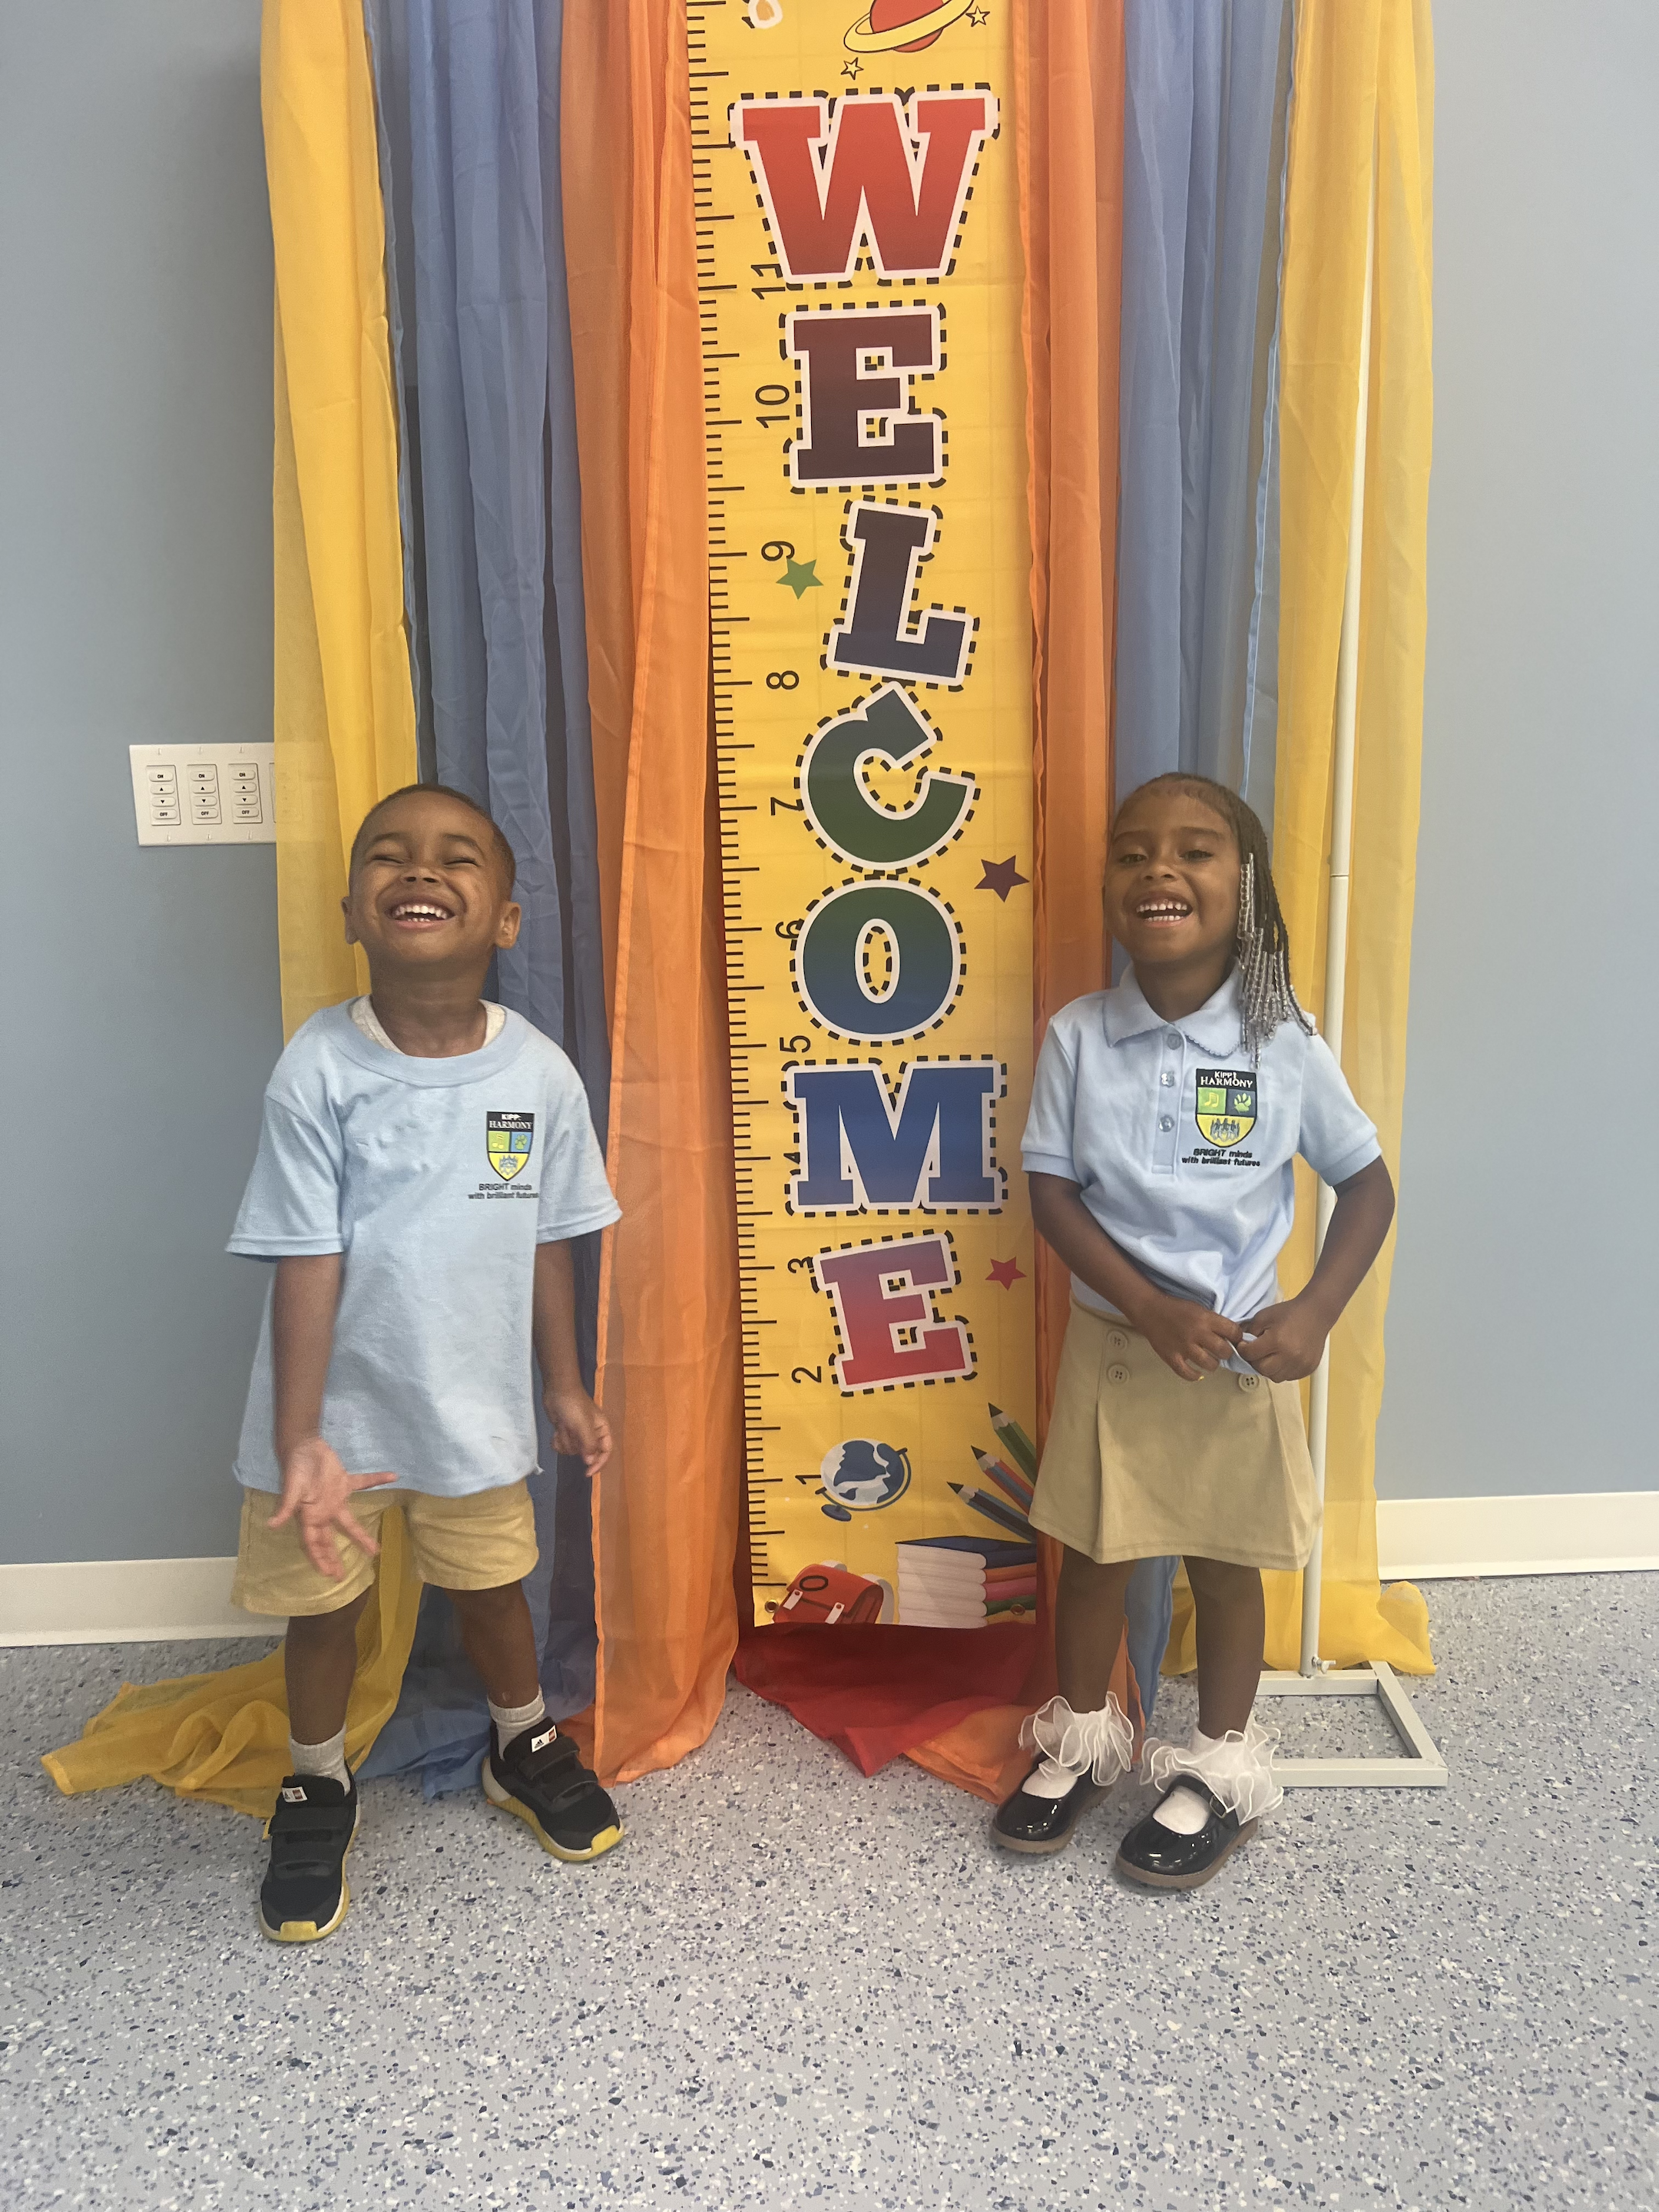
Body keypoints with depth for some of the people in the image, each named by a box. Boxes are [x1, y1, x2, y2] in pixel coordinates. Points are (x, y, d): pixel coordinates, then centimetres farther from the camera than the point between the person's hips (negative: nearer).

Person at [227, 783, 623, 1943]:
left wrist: (565, 1383, 8)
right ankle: (319, 1789, 43)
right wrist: (300, 1443, -19)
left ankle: (525, 1743, 48)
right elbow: (307, 1265, -17)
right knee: (322, 1602, 16)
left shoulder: (538, 1071, -12)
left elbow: (548, 1240, 0)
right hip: (335, 1407, -1)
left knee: (491, 1584, 20)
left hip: (475, 1402, 2)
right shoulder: (320, 1069, -19)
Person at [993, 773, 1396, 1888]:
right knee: (1094, 1549, 14)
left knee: (1225, 1562, 13)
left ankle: (1224, 1767, 34)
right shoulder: (1078, 1035, -9)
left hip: (1240, 1349, -1)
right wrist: (1149, 1307, -19)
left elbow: (1368, 1182, -1)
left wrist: (1316, 1313, -14)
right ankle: (1084, 1738, 38)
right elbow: (1051, 1191, -8)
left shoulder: (1285, 1043, -10)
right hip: (1113, 1342, 1)